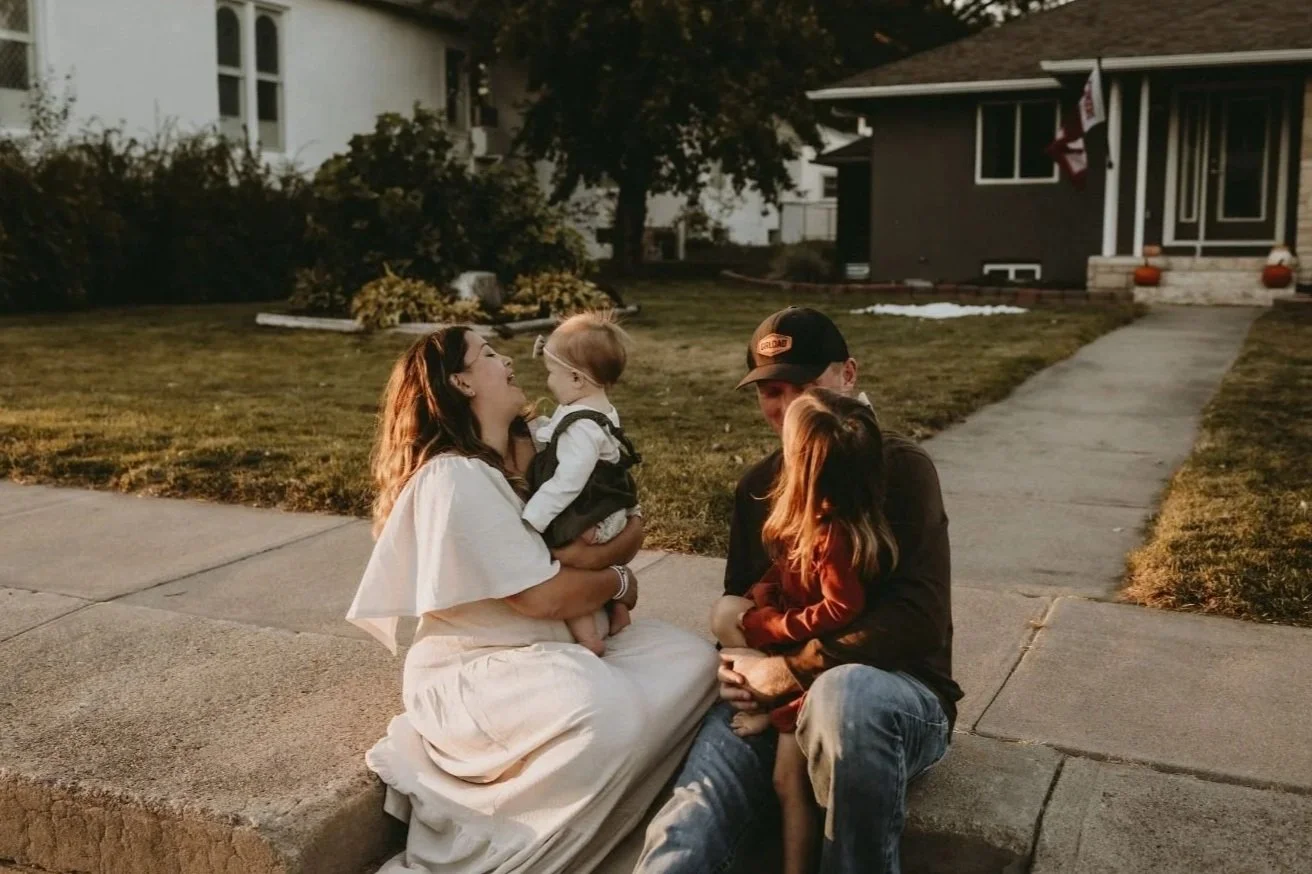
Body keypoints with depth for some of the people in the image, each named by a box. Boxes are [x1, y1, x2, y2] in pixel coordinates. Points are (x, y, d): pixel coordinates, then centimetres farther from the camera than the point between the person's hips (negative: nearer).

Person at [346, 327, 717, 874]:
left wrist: (603, 555, -13)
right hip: (471, 672, -9)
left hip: (542, 650, 9)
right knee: (606, 713, -34)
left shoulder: (521, 458, 10)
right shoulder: (455, 477, -17)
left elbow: (630, 525, 9)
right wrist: (619, 582, -2)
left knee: (694, 661, -4)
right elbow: (542, 597, -20)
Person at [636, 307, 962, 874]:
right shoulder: (757, 487, 13)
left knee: (843, 691, -41)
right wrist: (738, 668, -4)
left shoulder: (901, 469, -5)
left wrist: (793, 671, -19)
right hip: (769, 699, 2)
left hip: (897, 693, -2)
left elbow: (919, 616, -15)